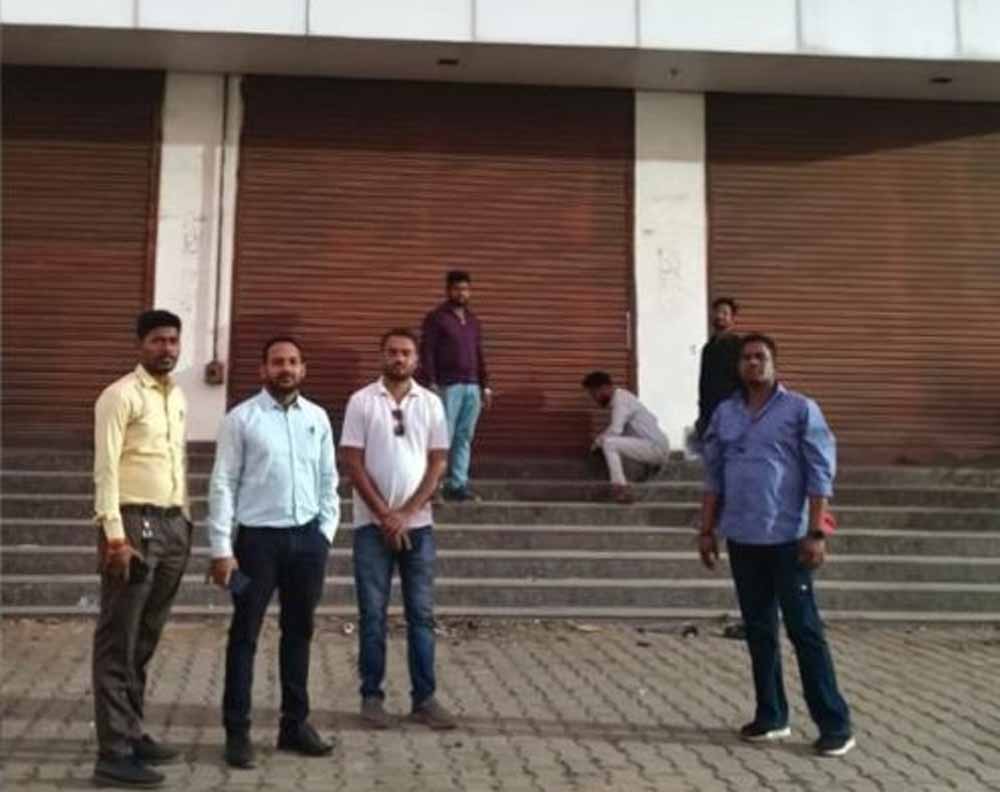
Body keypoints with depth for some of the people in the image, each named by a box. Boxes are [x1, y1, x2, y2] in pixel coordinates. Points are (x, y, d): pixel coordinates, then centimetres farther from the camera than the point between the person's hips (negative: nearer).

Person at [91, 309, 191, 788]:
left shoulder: (177, 397, 15)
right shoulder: (120, 395, -9)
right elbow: (106, 469, -15)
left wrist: (185, 520, 15)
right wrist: (114, 534, -21)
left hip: (172, 524, 8)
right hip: (135, 523, -8)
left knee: (145, 639, 14)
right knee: (118, 642, -3)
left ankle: (131, 733, 25)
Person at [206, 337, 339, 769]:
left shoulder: (317, 417, 7)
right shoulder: (241, 419, -5)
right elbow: (223, 485, -7)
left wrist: (325, 532, 4)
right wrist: (222, 548, -11)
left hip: (308, 538, 4)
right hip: (258, 537, -4)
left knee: (299, 632, 14)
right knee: (245, 635, 3)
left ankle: (295, 724, 27)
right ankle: (237, 731, 14)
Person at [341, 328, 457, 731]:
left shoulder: (431, 403, 5)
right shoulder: (361, 401, -1)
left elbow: (438, 463, 2)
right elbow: (352, 462, -4)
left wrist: (406, 513, -7)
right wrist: (384, 515, -10)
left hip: (418, 523, 2)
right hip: (372, 524, -2)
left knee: (421, 614, 5)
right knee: (372, 615, 3)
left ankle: (424, 698, 12)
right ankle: (371, 696, 13)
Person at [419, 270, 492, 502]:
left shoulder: (473, 320, 18)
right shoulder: (436, 318, -1)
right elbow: (426, 352, -6)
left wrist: (485, 385, 13)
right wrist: (431, 384, -14)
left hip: (472, 386, 6)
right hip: (448, 386, -6)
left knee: (464, 438, 5)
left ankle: (457, 485, 8)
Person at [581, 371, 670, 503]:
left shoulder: (620, 399, -14)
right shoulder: (622, 396, 15)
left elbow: (615, 430, -23)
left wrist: (597, 441, -7)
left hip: (655, 447, -10)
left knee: (608, 443, -21)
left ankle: (620, 488, -25)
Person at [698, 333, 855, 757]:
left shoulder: (801, 409, -4)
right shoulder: (724, 414, 9)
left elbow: (820, 475, -7)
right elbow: (714, 478, 14)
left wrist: (816, 532, -13)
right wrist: (707, 530, 10)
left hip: (788, 538, -5)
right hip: (742, 539, 5)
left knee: (804, 629, -2)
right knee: (758, 631, 11)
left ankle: (835, 724, 6)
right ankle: (771, 715, 22)